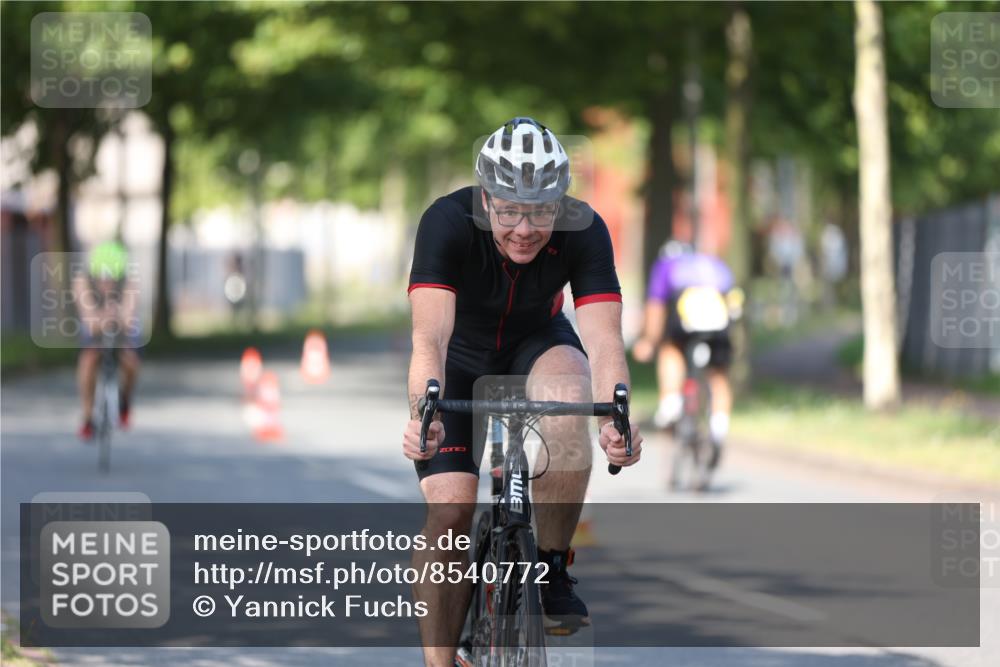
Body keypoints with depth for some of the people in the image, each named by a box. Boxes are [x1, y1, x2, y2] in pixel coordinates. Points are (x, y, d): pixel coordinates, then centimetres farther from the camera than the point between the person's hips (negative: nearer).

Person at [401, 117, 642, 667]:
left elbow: (603, 340, -37)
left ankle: (552, 568, -16)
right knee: (449, 511, -17)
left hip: (538, 345, 1)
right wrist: (421, 415, -62)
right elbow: (430, 337, -44)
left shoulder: (584, 232, -28)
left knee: (569, 399, -34)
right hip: (461, 359, -1)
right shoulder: (447, 223, -33)